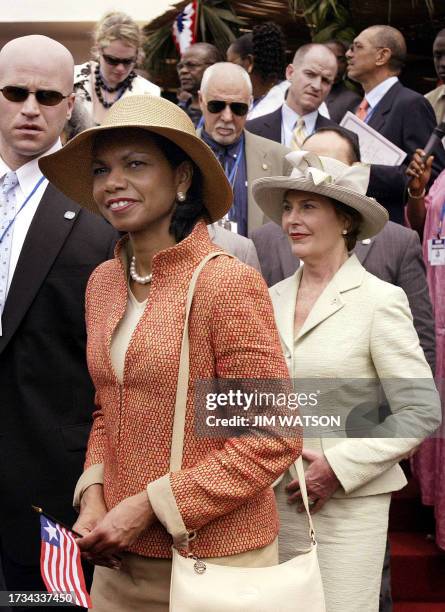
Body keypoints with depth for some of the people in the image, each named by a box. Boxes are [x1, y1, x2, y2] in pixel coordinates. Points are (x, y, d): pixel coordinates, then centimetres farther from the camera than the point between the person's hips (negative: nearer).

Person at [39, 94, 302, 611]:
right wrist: (94, 497, -2)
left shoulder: (227, 282, -16)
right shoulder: (102, 283, 4)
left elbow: (274, 438, -17)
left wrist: (149, 505, -16)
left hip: (213, 561, -6)